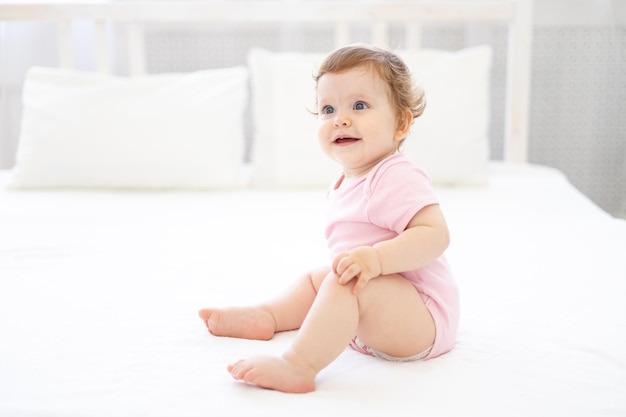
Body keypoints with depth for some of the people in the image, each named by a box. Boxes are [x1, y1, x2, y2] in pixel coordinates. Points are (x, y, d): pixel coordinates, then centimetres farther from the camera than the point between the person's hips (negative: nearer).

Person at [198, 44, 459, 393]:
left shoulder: (396, 177, -20)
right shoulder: (348, 183, 11)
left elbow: (435, 235, -32)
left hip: (422, 317, -11)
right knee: (316, 277, 26)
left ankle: (298, 368, -39)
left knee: (344, 283, -33)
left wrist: (377, 258, -40)